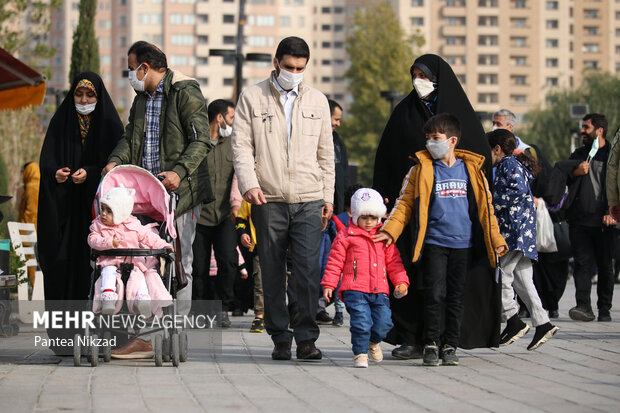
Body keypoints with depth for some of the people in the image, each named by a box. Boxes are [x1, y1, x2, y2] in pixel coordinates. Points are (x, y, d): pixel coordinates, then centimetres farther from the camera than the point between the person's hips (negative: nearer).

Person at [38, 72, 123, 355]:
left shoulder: (110, 124, 5)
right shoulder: (60, 123, 10)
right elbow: (46, 161, 3)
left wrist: (89, 173, -19)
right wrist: (55, 173, -19)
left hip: (96, 204, -1)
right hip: (63, 207, 1)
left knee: (93, 264, -9)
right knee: (62, 263, -8)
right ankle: (63, 338, -7)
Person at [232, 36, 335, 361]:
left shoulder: (317, 101, 14)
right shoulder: (252, 98, 7)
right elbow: (241, 145, 1)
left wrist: (328, 196, 13)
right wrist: (249, 183, -13)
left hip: (309, 200, 1)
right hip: (268, 200, -1)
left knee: (307, 269, -10)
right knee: (272, 272, 3)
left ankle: (306, 338, -6)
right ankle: (280, 338, 11)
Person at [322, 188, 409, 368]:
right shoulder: (345, 236, 6)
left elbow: (394, 262, 18)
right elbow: (335, 262, 6)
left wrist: (401, 282, 7)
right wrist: (328, 284, 0)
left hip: (379, 291, 3)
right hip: (354, 290, -3)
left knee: (384, 322, -5)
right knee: (361, 321, -17)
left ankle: (374, 341, 28)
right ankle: (361, 353, 0)